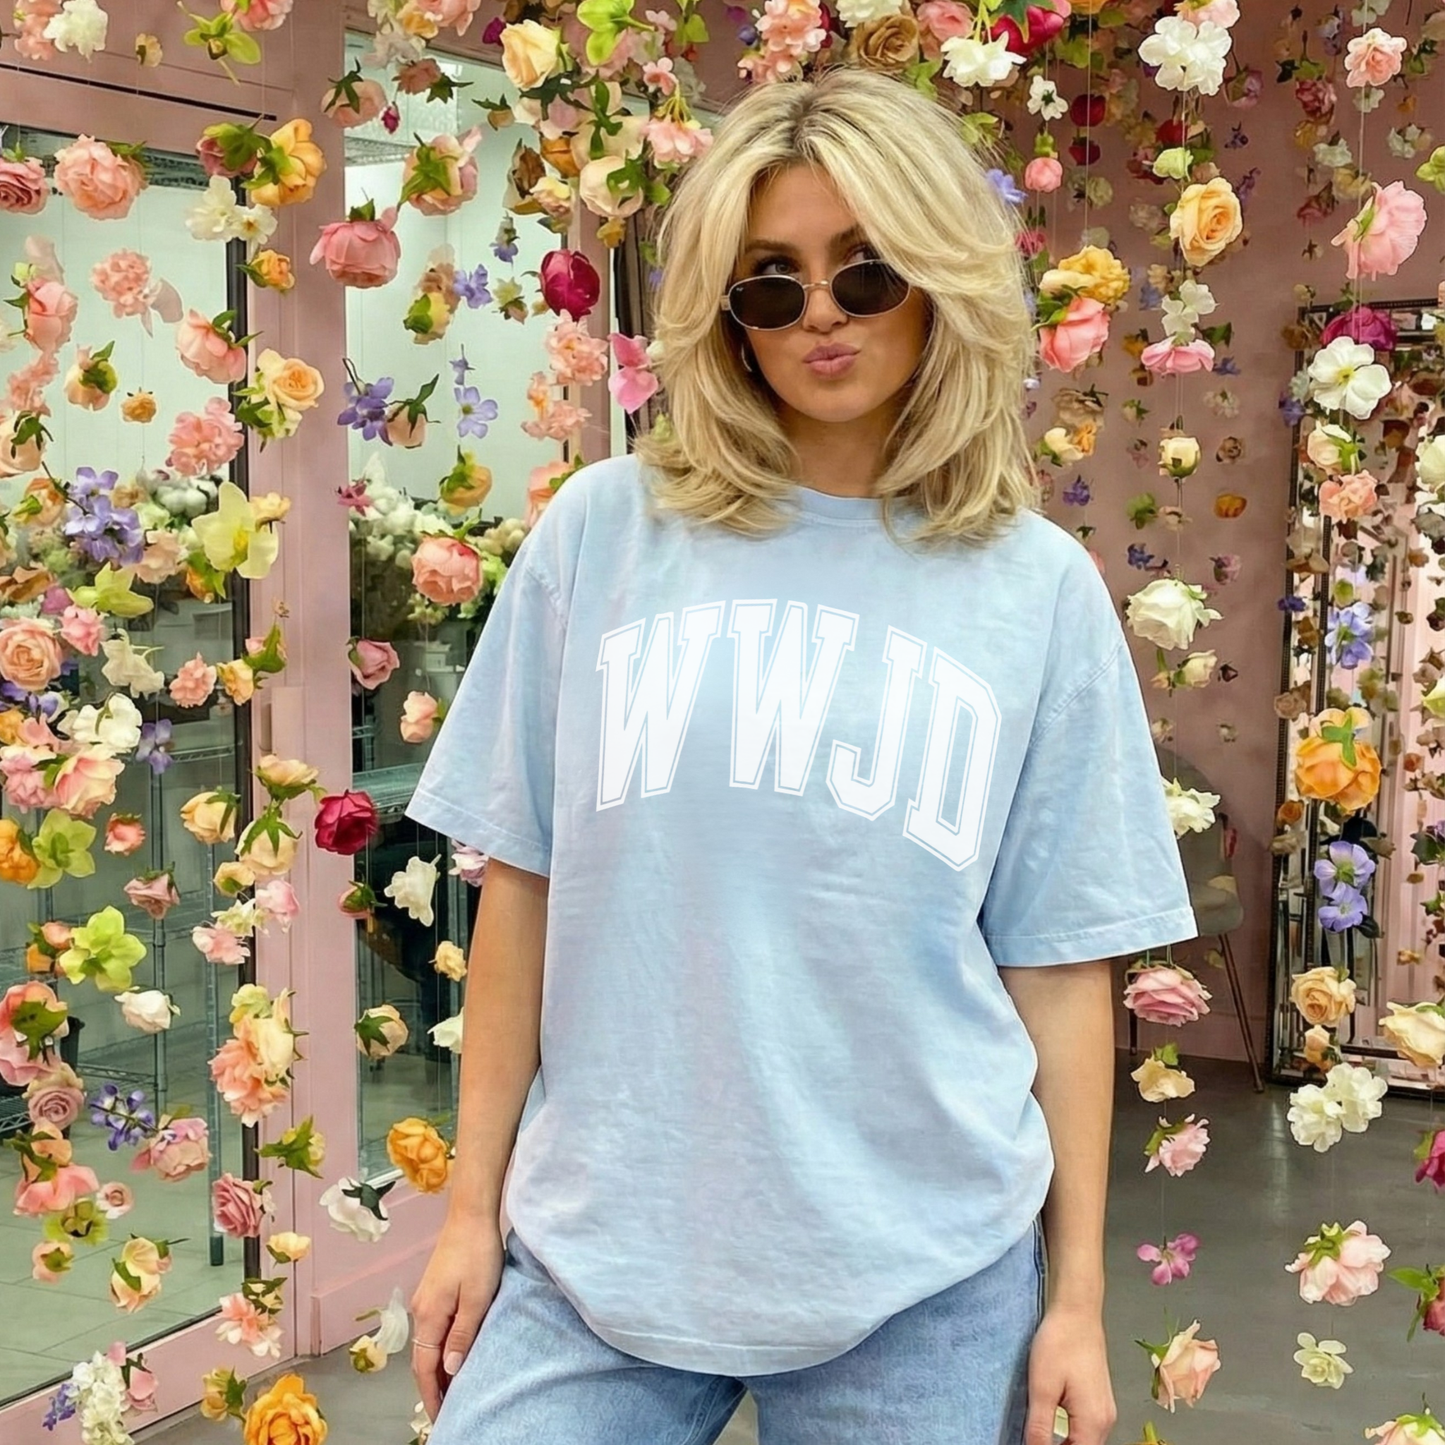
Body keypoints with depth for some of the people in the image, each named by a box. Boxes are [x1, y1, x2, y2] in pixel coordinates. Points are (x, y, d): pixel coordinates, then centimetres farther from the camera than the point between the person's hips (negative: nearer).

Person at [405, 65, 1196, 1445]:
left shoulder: (1039, 589, 1)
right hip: (598, 1245, 1)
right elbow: (522, 882, 3)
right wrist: (473, 1204, 4)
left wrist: (1075, 1297, 2)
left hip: (921, 1276, 0)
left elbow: (1059, 960, 2)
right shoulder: (604, 530, 0)